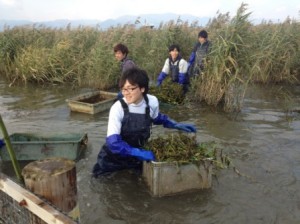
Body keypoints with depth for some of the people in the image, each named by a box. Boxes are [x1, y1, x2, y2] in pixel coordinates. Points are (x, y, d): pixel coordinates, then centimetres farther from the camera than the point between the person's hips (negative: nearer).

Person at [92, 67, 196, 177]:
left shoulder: (152, 102, -15)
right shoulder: (118, 108, -27)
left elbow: (157, 118, 10)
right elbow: (113, 142, -33)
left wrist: (176, 125, -1)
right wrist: (140, 153, -40)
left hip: (136, 158, 3)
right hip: (113, 159, -3)